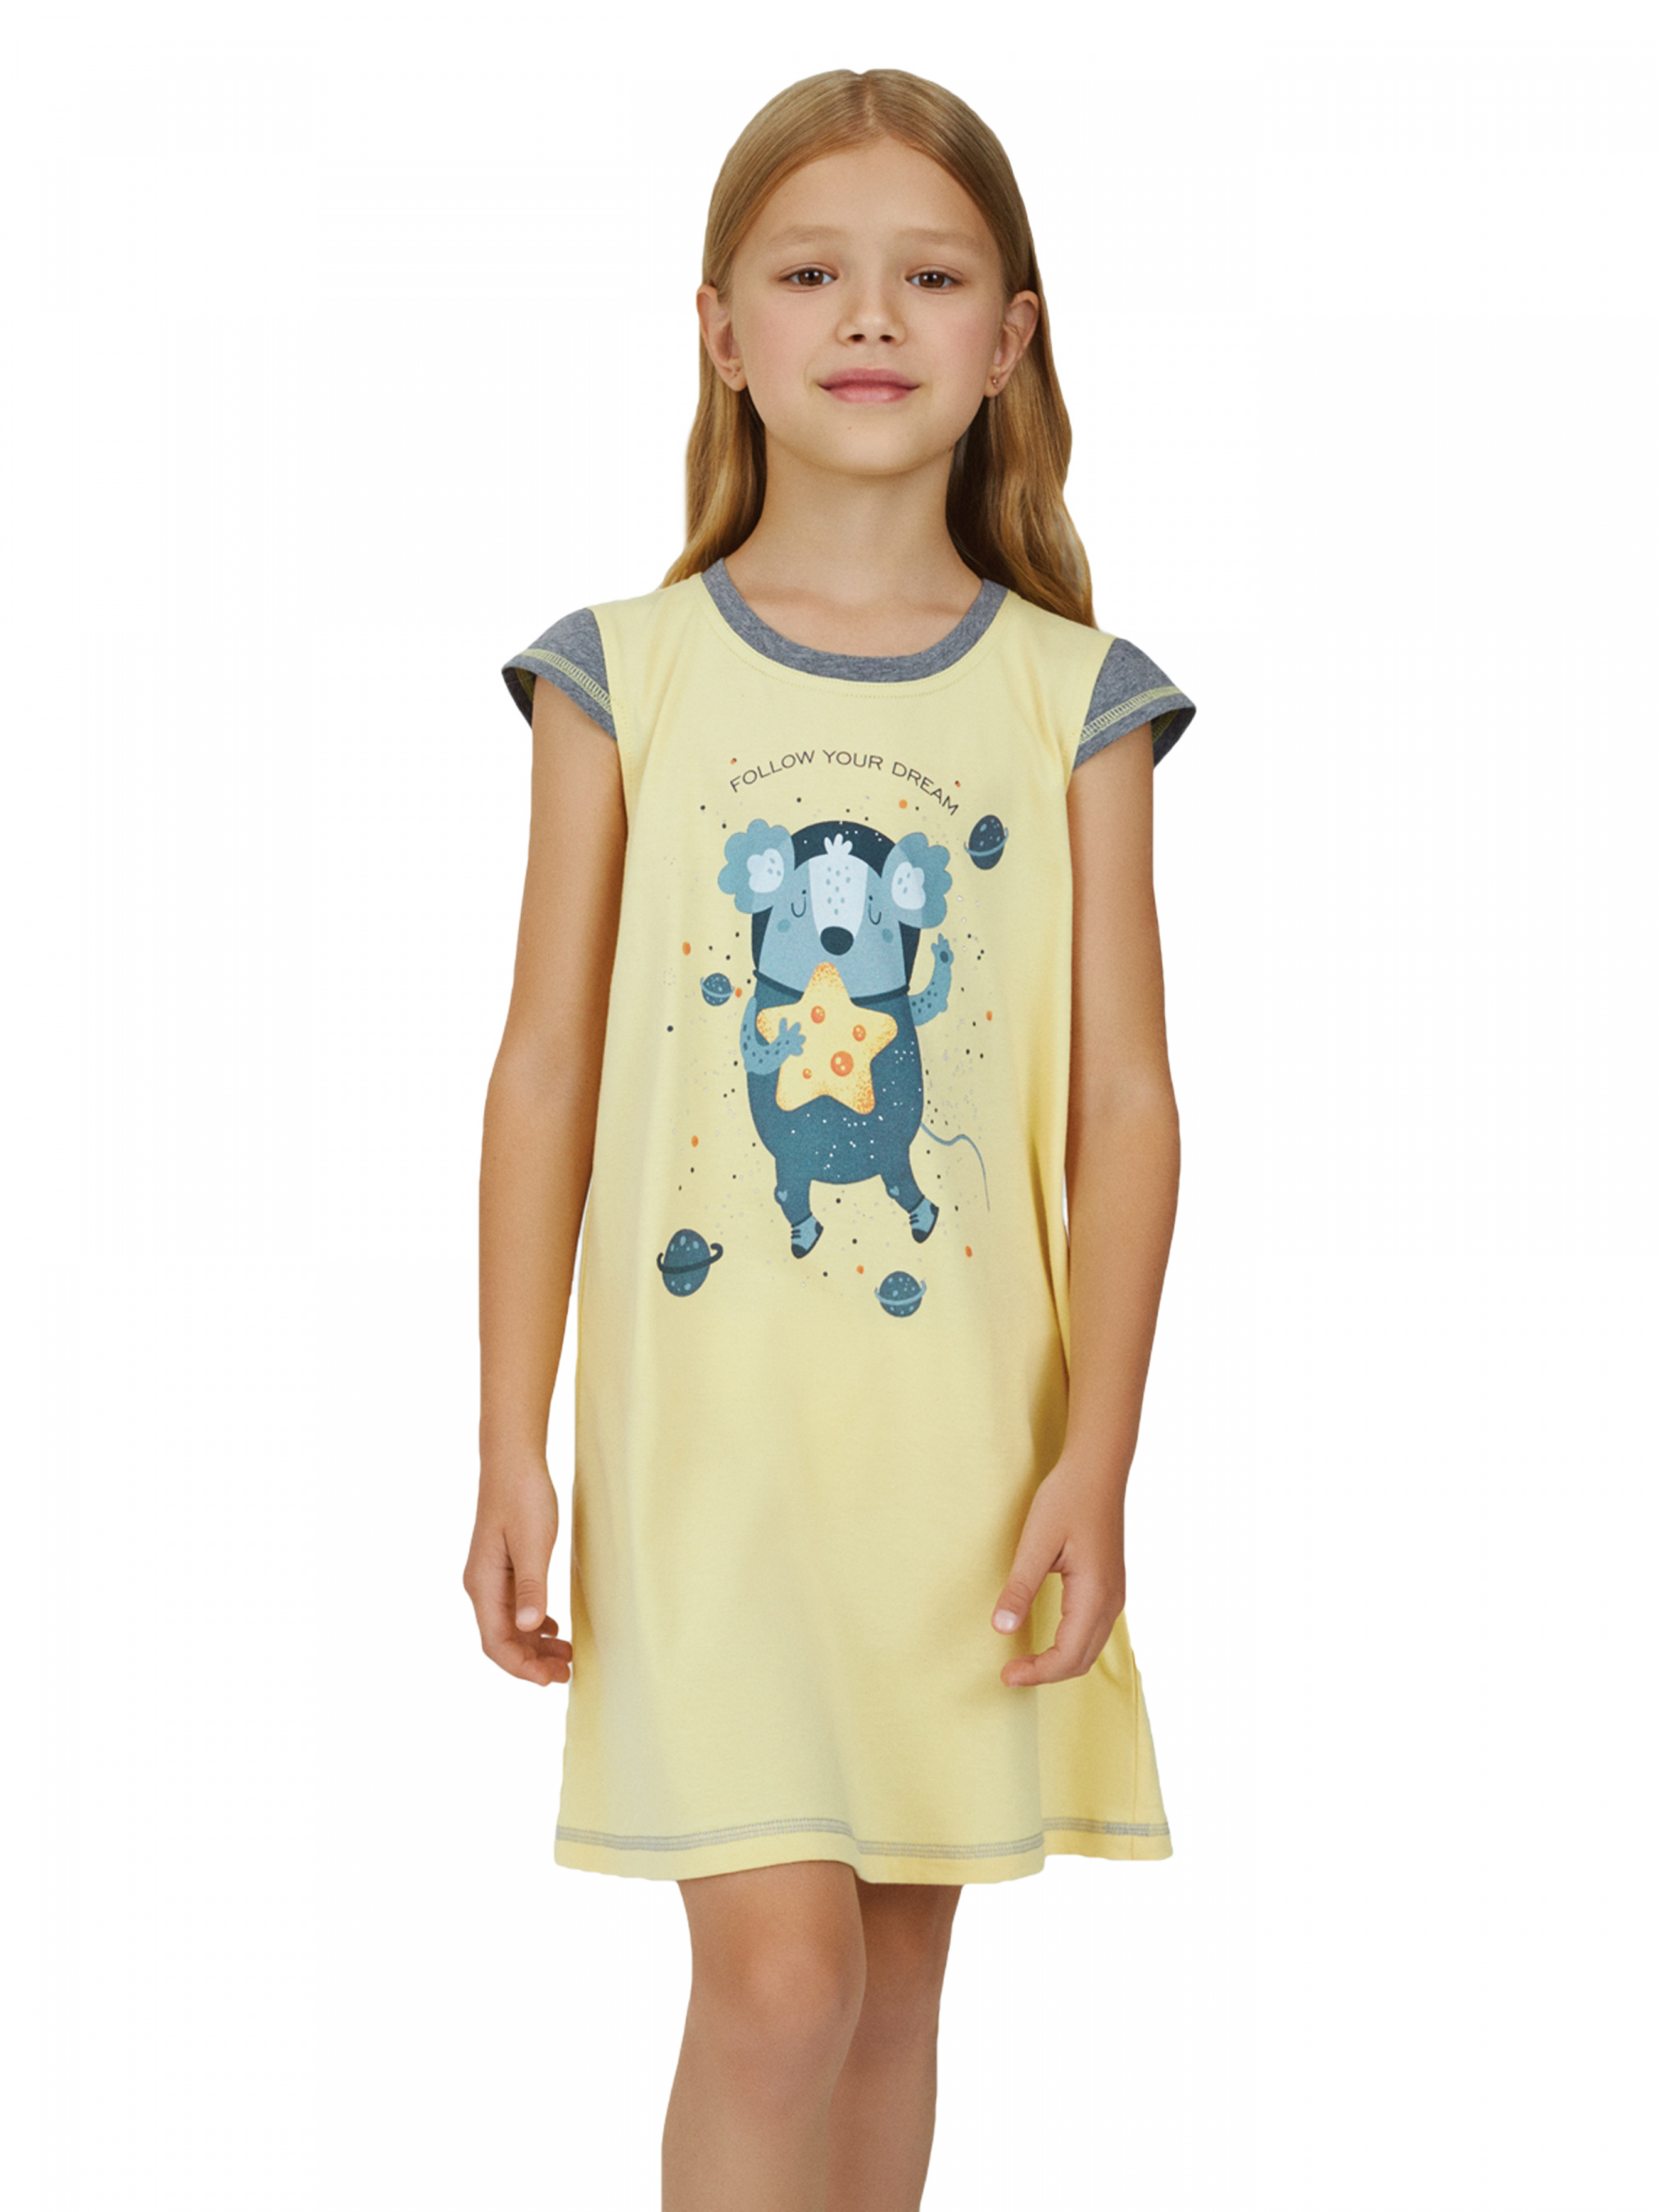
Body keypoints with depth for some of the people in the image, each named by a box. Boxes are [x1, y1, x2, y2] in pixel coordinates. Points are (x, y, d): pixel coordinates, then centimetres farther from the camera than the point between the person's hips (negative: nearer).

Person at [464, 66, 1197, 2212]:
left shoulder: (1071, 700, 4)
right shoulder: (624, 674, 2)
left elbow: (1124, 1096, 2)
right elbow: (546, 1070, 2)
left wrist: (1095, 1459, -6)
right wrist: (514, 1444, -2)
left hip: (965, 1423, 2)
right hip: (703, 1410, -2)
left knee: (897, 1973, 11)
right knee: (779, 1973, -9)